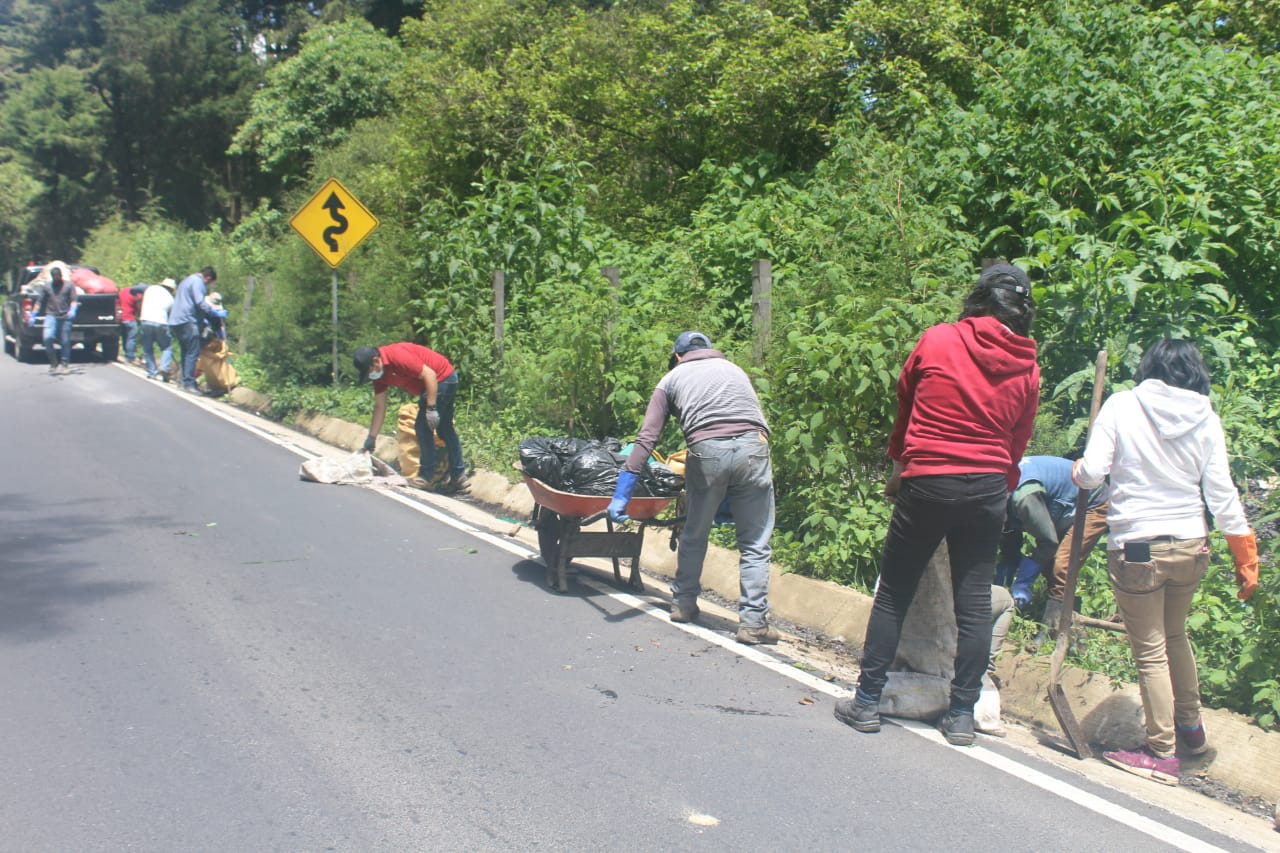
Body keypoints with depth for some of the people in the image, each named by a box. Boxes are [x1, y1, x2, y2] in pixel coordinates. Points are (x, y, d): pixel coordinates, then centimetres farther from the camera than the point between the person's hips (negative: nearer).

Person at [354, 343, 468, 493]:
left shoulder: (397, 357, -26)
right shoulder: (378, 372, 3)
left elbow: (429, 375, -26)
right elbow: (379, 406, 8)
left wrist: (431, 408, -25)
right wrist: (371, 438, 8)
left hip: (442, 378, -10)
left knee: (423, 427, -6)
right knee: (445, 430, 16)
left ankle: (427, 478, 1)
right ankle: (459, 476, 24)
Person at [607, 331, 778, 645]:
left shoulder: (672, 378, 22)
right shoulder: (734, 368, 31)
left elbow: (646, 438, 11)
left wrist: (622, 493, 9)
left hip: (707, 451, -1)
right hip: (753, 448, 1)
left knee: (694, 535, 19)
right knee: (755, 544, 8)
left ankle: (683, 604, 31)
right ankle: (753, 622, 6)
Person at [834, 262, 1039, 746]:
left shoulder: (936, 341, -3)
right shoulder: (1027, 369, 3)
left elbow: (905, 402, 10)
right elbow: (1017, 443, 8)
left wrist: (900, 464, 26)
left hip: (927, 483, -2)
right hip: (987, 488, 3)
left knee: (893, 594, 7)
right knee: (974, 604, 8)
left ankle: (867, 702, 12)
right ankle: (962, 715, 13)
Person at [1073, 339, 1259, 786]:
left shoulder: (1122, 406, -9)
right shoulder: (1205, 418, 0)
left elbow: (1091, 473, -13)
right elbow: (1221, 492, 1)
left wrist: (1078, 470, 10)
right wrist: (1245, 553, 9)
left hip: (1137, 547, -4)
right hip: (1191, 546, 4)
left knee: (1150, 651, 5)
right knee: (1174, 634, 25)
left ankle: (1162, 753, 13)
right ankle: (1191, 726, 39)